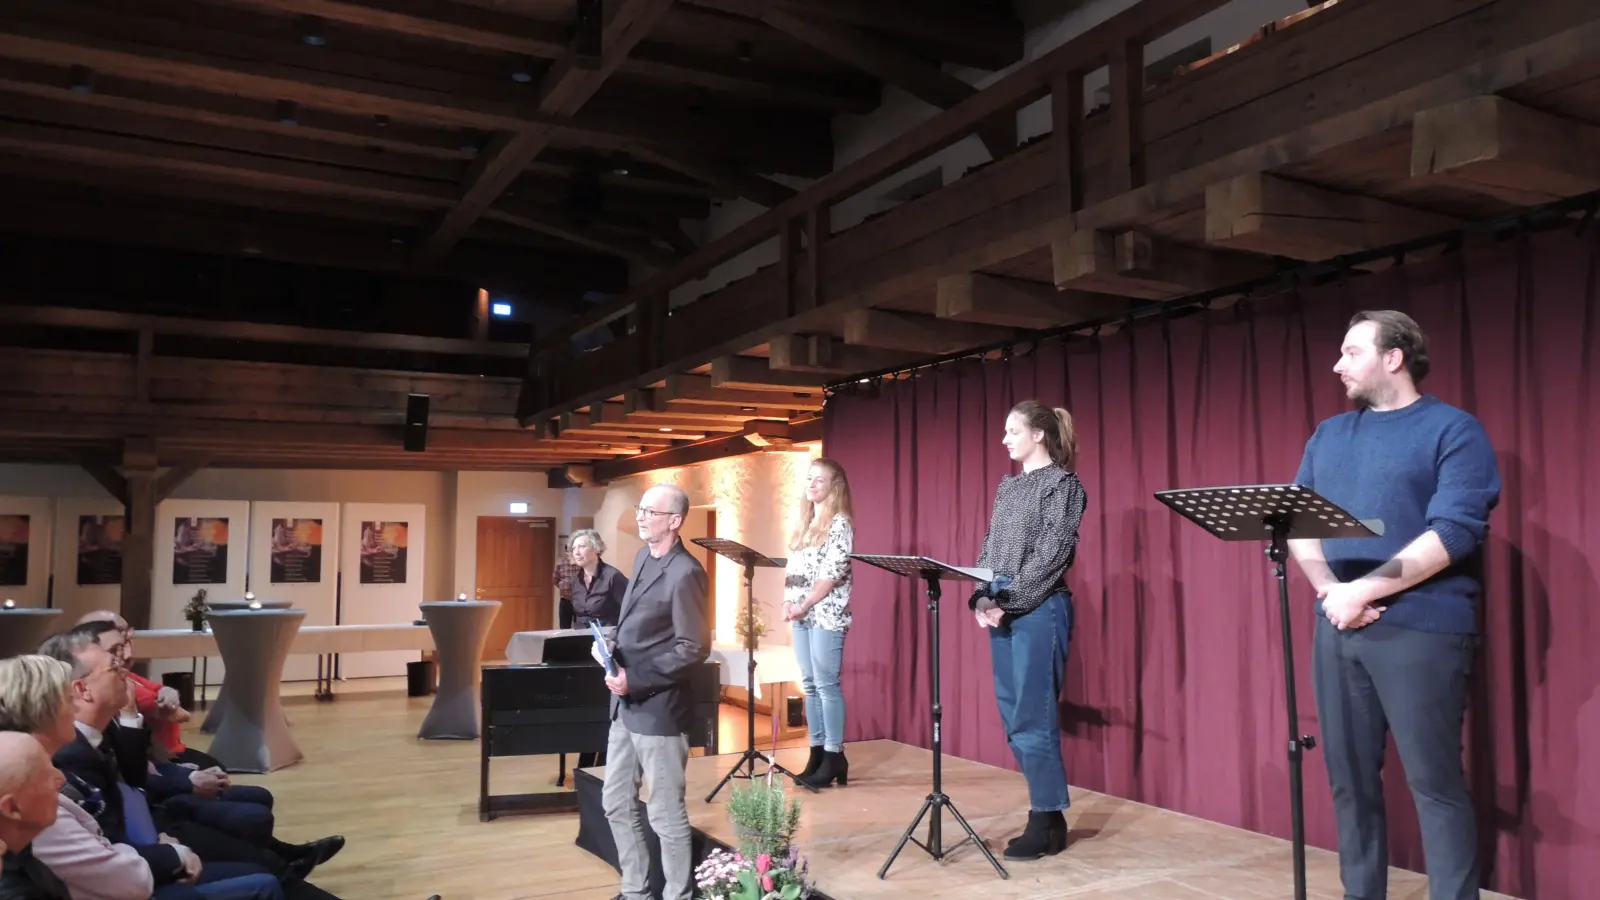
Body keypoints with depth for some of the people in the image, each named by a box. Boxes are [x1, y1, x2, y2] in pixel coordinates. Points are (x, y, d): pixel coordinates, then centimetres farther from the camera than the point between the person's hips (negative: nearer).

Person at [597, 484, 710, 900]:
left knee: (666, 815, 5)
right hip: (626, 706, 9)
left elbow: (694, 649, -19)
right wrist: (610, 647, 1)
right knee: (617, 804, 18)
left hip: (657, 709, -9)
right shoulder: (643, 557, 8)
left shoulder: (685, 573, -19)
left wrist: (636, 680, -19)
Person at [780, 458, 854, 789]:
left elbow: (833, 573, -14)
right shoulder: (805, 523, 17)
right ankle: (817, 754, 14)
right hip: (802, 615, 8)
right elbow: (790, 567, 15)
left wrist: (805, 605, -19)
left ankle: (834, 756, -1)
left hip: (826, 614, -7)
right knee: (810, 685, 9)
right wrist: (787, 601, -1)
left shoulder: (840, 523, -6)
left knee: (827, 684, -7)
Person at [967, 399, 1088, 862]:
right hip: (1003, 612, 8)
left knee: (1033, 718, -5)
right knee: (1014, 717, 9)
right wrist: (983, 599, 0)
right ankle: (1049, 816, 19)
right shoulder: (1007, 486, 17)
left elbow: (1050, 555, -13)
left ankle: (1044, 824, 5)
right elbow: (989, 549, 15)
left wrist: (1009, 602, -16)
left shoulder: (1063, 483, -4)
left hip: (1040, 611, -8)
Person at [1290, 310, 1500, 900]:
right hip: (1337, 631, 6)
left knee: (1434, 782, -1)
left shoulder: (1453, 430, -2)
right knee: (1349, 779, 10)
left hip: (1419, 630, -5)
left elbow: (1453, 533, -13)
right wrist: (1330, 591, -8)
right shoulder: (1328, 435, 16)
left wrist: (1362, 591, -15)